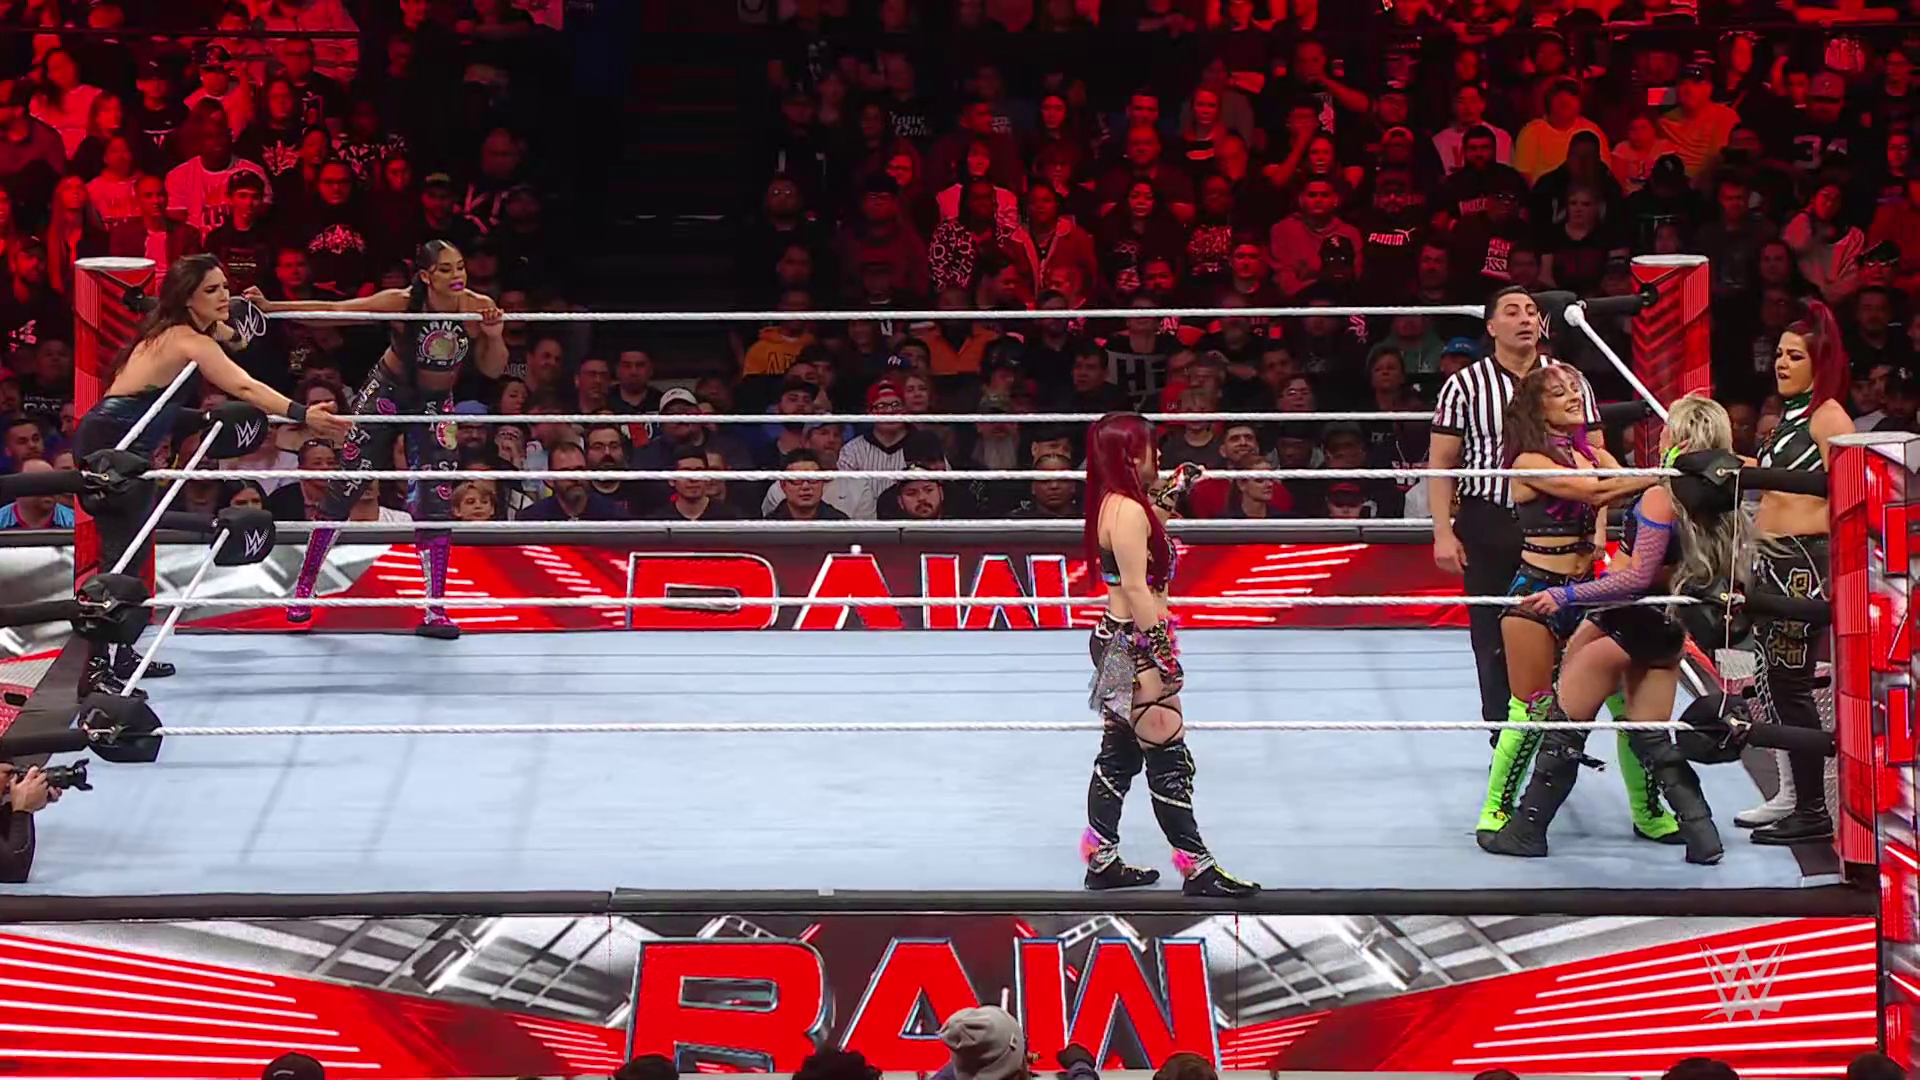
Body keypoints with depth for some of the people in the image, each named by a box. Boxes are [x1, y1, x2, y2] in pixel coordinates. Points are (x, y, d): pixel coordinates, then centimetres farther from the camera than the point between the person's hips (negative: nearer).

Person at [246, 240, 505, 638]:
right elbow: (334, 310, -22)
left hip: (435, 406, 1)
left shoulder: (478, 308, -19)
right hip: (387, 392, -1)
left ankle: (435, 611, -1)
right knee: (344, 490, 2)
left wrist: (494, 335, -30)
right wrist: (269, 307, -29)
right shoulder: (402, 304, -24)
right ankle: (304, 587, 16)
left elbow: (493, 371, -9)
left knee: (437, 501, -7)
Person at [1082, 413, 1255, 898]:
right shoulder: (1129, 511, -21)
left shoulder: (1116, 503, 8)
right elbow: (1136, 588, -24)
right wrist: (1160, 650, -23)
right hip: (1135, 645, -10)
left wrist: (1172, 494, 23)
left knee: (1119, 751, 16)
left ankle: (1102, 860, 21)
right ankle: (1197, 868, 2)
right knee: (1168, 757, -3)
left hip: (1117, 640, 10)